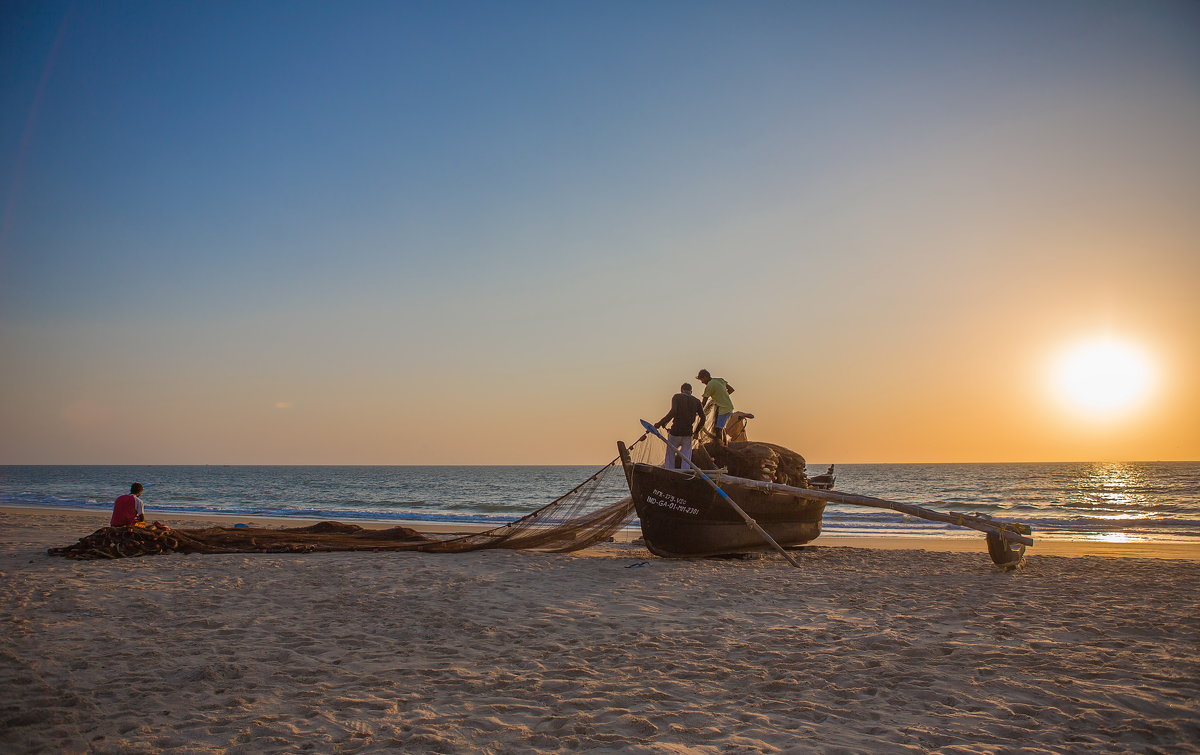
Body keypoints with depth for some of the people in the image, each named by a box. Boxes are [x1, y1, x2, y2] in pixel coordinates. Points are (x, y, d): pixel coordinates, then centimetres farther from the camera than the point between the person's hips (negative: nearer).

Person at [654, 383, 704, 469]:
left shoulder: (677, 397, 0)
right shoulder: (696, 401, 10)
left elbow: (673, 412, -17)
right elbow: (702, 417, 4)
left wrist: (660, 423, -15)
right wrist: (696, 431, 16)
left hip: (675, 431, -2)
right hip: (688, 433, 3)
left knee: (670, 456, 9)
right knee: (686, 458, 9)